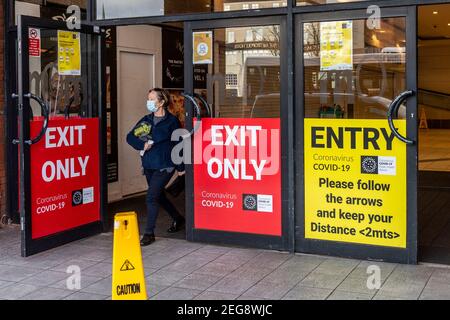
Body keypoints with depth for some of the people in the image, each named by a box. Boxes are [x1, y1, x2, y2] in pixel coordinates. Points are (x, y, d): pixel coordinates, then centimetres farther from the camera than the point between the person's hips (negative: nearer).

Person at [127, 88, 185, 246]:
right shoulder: (146, 120, 9)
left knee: (151, 197, -12)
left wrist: (180, 167, -2)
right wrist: (142, 144, -13)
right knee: (159, 196, 18)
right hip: (149, 165, 7)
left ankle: (149, 233, -2)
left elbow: (178, 144, -3)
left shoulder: (172, 121, -6)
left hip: (164, 166, -6)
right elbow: (130, 137, 6)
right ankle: (178, 218, 42)